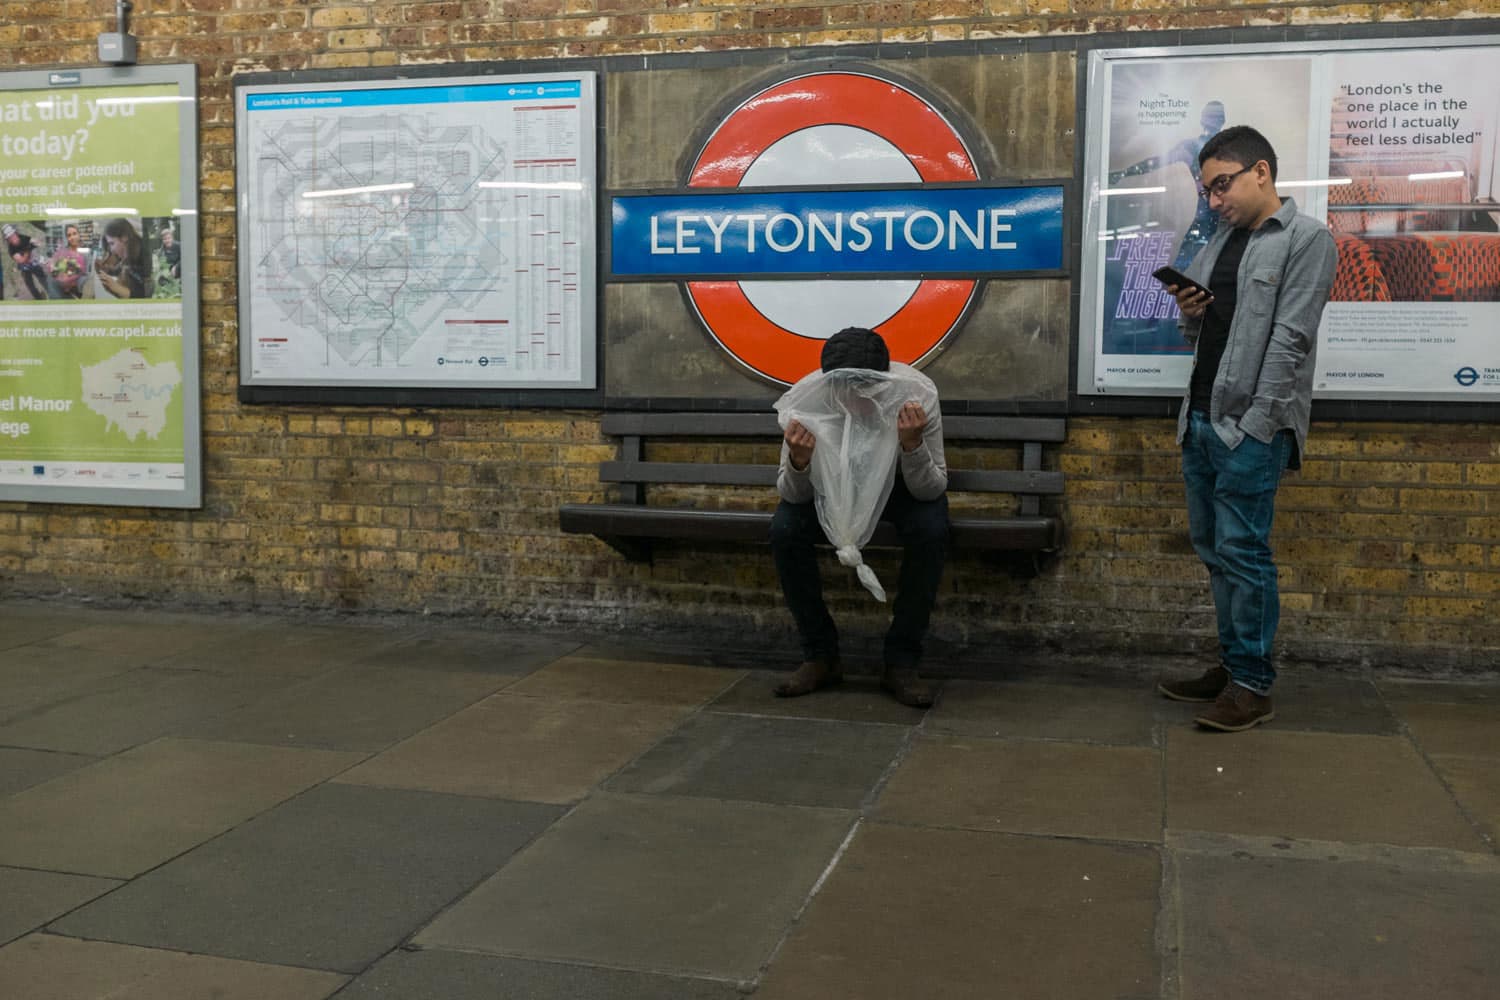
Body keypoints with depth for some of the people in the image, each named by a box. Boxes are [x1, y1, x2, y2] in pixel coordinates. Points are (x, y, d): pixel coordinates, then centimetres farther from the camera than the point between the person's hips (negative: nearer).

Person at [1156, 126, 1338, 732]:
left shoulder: (1306, 238, -6)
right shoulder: (1222, 241, 16)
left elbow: (1290, 340, -13)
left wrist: (1256, 424, -18)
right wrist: (1189, 314, -1)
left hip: (1251, 426, -8)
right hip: (1201, 419, 8)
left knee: (1242, 551, -6)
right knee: (1212, 549, 12)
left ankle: (1253, 686, 2)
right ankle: (1232, 665, 22)